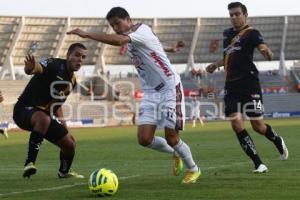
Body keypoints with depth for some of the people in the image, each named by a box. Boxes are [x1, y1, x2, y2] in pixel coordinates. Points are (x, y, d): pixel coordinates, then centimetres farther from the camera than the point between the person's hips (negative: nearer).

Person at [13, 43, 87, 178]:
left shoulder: (72, 80, 10)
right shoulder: (54, 65, -17)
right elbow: (37, 68, -40)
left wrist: (61, 121, 14)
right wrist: (30, 68, -63)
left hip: (46, 115, 9)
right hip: (25, 110, -9)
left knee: (70, 144, 9)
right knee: (44, 119, -42)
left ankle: (64, 172, 41)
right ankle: (29, 163, -36)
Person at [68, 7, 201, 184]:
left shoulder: (142, 29, -16)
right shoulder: (130, 41, 10)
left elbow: (119, 41, -34)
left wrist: (87, 34, -33)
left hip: (170, 88, -7)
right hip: (150, 92, 8)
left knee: (171, 138, -6)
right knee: (144, 139, -5)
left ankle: (193, 169, 19)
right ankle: (176, 153, 23)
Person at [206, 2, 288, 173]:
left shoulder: (251, 33, -5)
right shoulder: (228, 34, 16)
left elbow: (263, 47, -24)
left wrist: (267, 52, -46)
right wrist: (216, 65, 20)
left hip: (249, 84, -6)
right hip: (231, 86, 6)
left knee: (258, 126, -2)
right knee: (237, 125, -8)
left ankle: (278, 141, 32)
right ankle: (259, 164, -2)